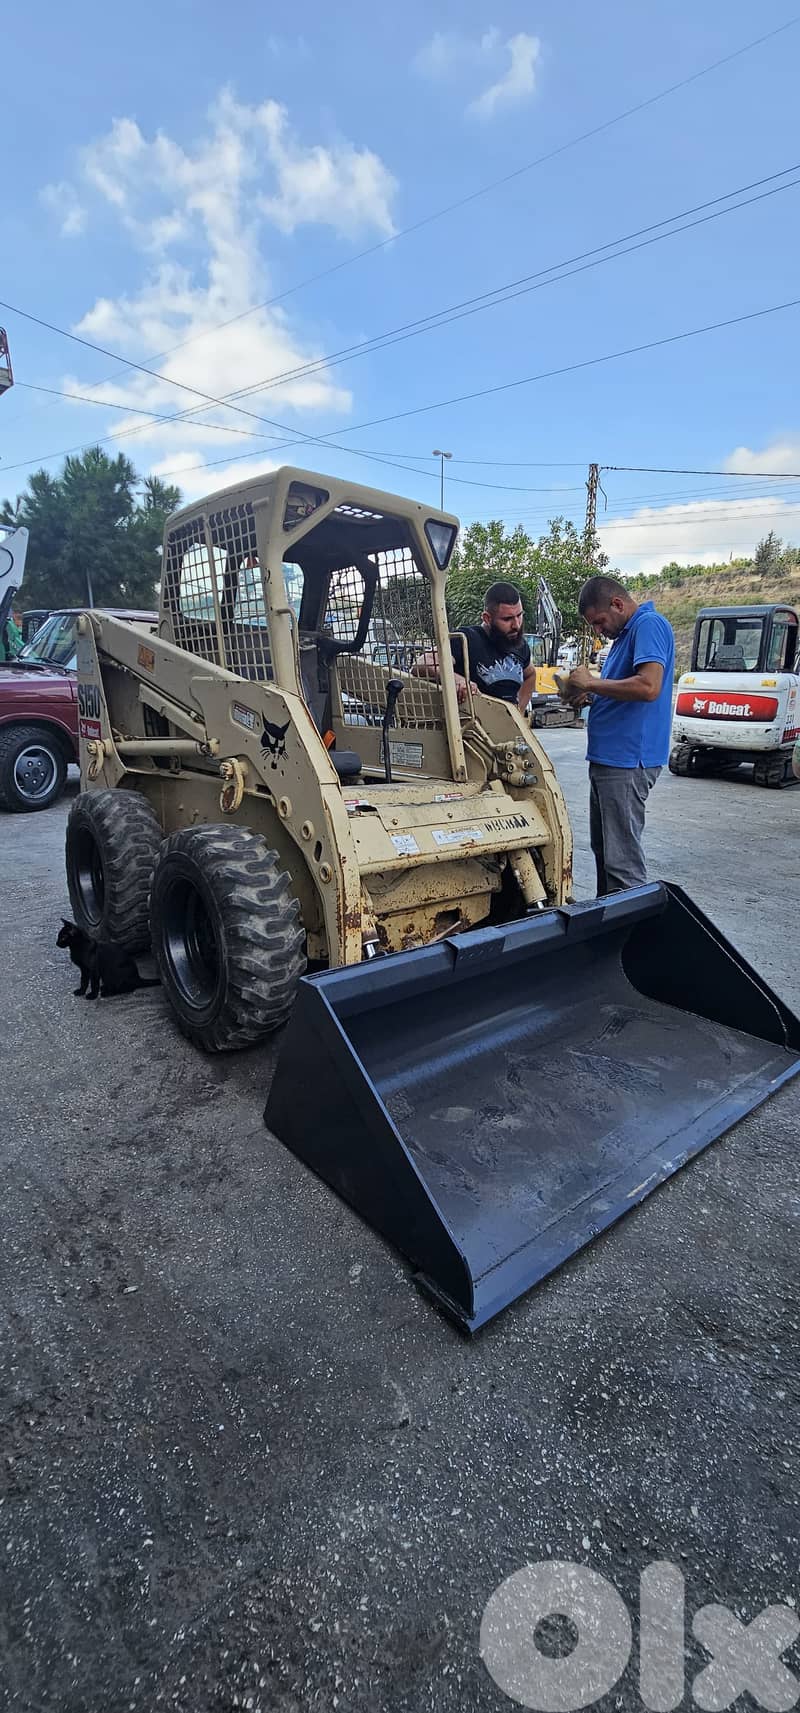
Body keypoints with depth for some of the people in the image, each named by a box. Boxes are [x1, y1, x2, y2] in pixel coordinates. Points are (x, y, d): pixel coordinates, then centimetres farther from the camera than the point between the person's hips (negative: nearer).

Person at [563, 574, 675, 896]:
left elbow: (648, 686, -26)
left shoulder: (649, 625, -11)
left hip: (627, 761, -11)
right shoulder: (624, 634, 20)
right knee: (602, 847, 18)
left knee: (621, 857, -7)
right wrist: (589, 695, 7)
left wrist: (591, 683, -15)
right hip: (607, 758, 11)